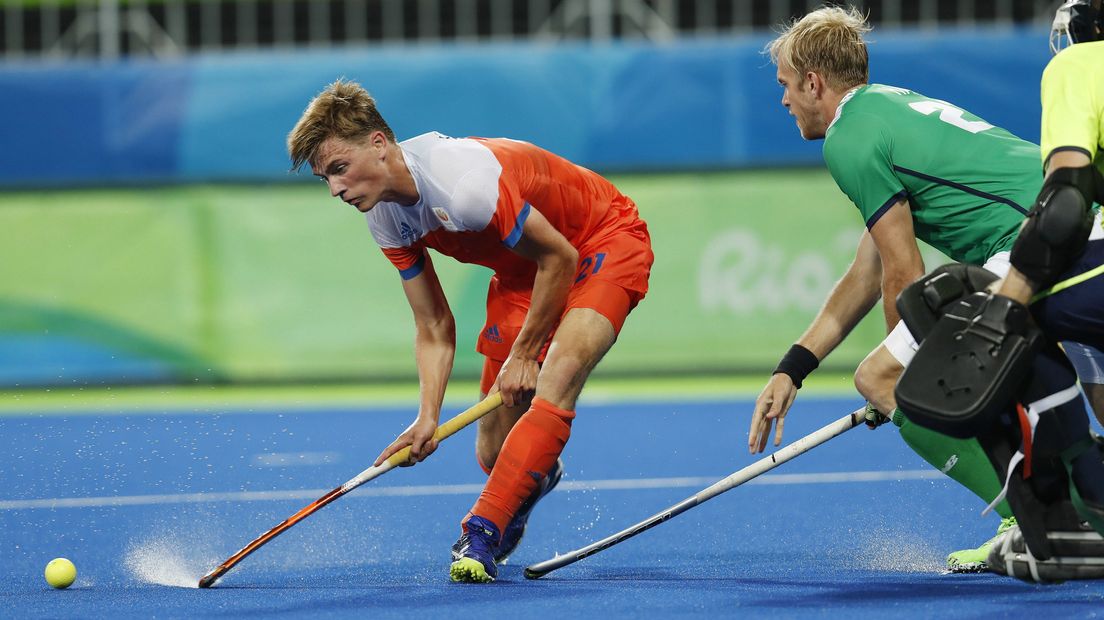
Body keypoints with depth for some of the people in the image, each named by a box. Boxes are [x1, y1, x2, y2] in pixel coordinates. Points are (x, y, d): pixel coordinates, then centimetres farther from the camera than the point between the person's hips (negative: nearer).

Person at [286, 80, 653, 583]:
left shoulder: (464, 184, -37)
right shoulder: (385, 216, -11)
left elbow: (559, 257, -25)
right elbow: (434, 329, -3)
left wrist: (524, 354, -16)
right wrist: (428, 416, -17)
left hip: (605, 243, -7)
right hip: (522, 271, 7)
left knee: (555, 384, -33)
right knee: (493, 454, 4)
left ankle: (482, 533, -32)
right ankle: (536, 478, 39)